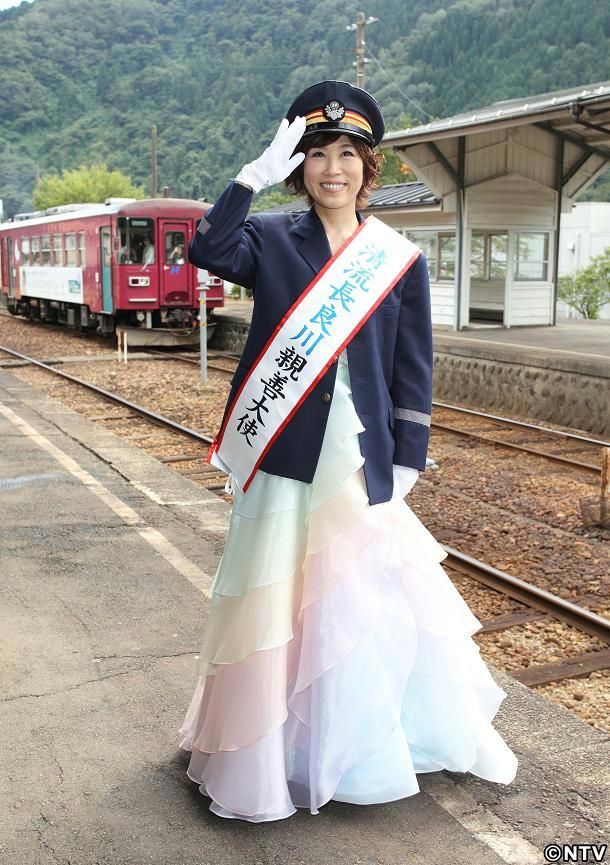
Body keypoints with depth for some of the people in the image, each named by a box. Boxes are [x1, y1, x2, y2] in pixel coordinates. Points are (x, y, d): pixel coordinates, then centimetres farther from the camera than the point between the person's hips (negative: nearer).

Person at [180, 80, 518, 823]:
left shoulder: (399, 261, 5)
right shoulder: (270, 241, 2)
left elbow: (413, 369, 4)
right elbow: (205, 251, -19)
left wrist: (407, 458, 1)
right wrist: (255, 175, -23)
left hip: (362, 456, 1)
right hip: (284, 454, -1)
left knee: (372, 599, 10)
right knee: (279, 600, 4)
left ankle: (374, 741, 32)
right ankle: (267, 752, 21)